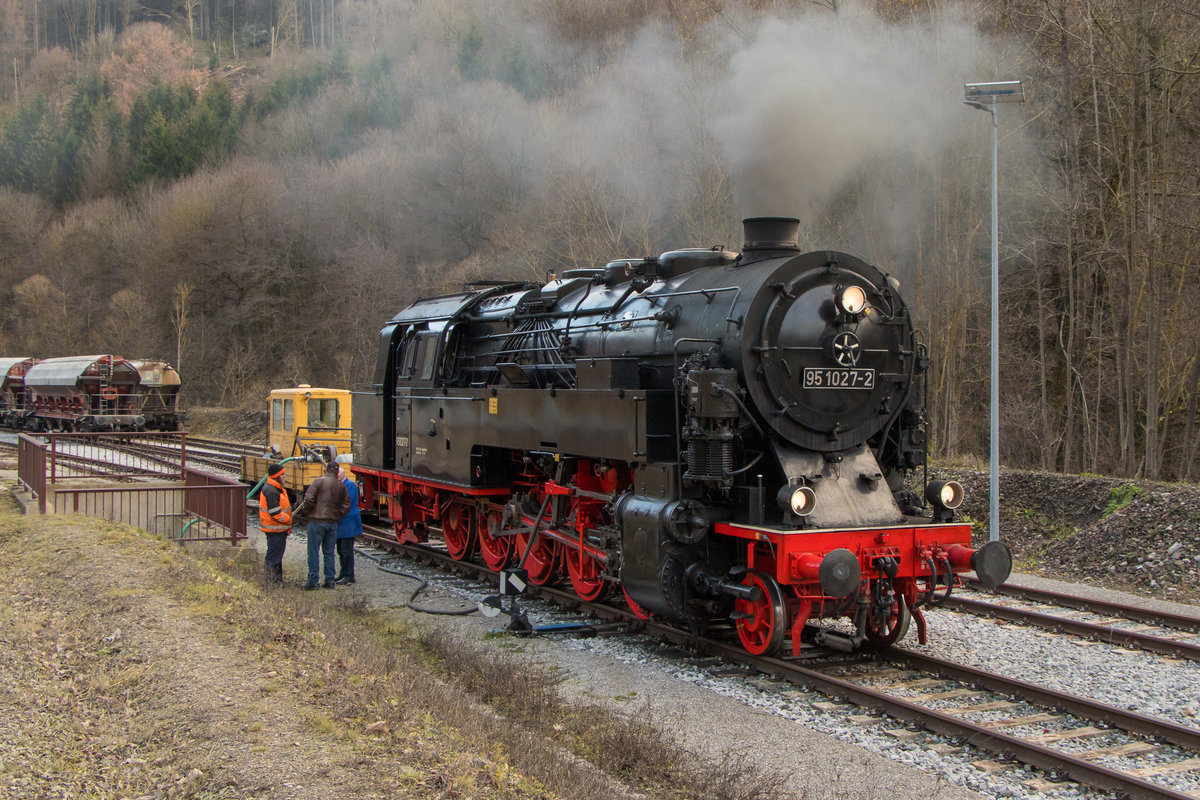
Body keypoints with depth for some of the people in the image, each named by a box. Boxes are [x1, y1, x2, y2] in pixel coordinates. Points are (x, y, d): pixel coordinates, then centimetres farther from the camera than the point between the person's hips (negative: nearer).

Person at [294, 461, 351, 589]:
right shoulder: (341, 486, 8)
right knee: (329, 552, 12)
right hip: (333, 523, 4)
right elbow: (346, 505, 8)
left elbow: (309, 499, -12)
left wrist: (306, 513, 3)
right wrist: (337, 516, 14)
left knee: (313, 552, 1)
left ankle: (312, 581, 0)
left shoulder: (319, 481, -6)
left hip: (317, 521, -4)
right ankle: (329, 581, 12)